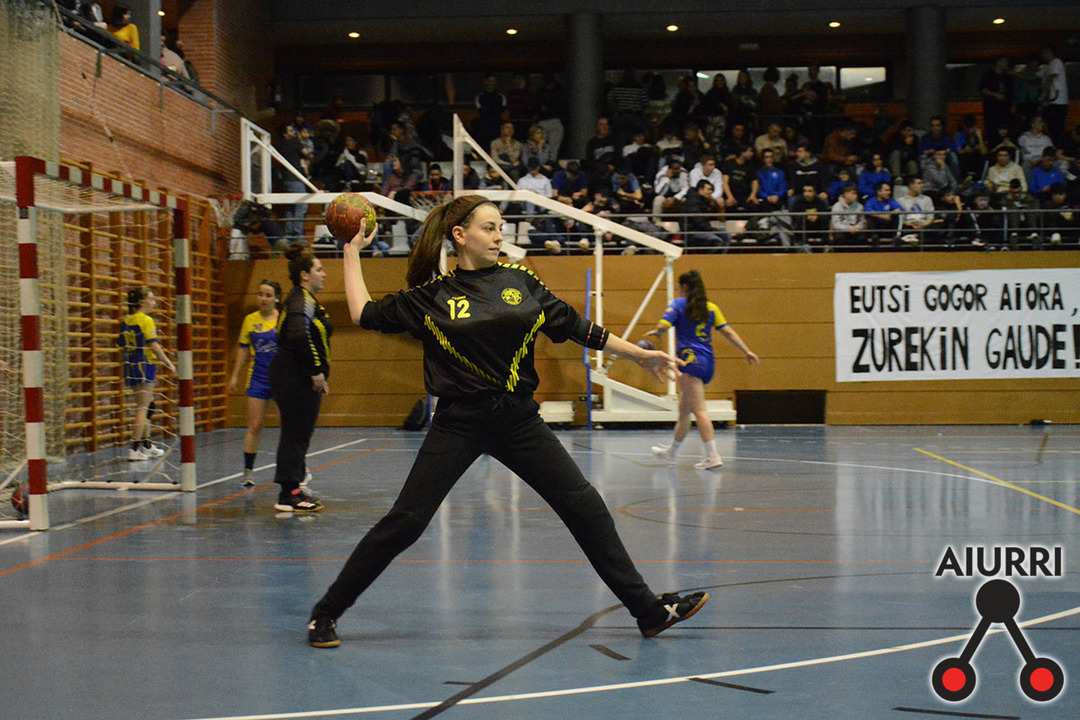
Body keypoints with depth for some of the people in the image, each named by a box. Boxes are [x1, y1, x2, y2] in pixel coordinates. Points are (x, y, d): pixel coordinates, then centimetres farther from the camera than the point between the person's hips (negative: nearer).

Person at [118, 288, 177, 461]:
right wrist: (168, 363, -12)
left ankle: (146, 445, 25)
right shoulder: (146, 320, -12)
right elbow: (153, 345, -18)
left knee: (145, 406, 18)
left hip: (130, 365, 8)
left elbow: (121, 346, 11)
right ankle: (135, 448, -9)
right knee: (142, 407, -6)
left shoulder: (125, 321, 10)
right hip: (145, 365, -8)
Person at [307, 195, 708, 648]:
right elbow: (364, 314, 7)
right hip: (458, 424, -3)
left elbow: (576, 328, 11)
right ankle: (325, 614, 7)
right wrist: (352, 252, 10)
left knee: (585, 508, 1)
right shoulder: (432, 296, 0)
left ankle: (649, 611, 10)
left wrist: (640, 355, 10)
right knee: (404, 522, -7)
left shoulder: (520, 282, 6)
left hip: (518, 420, 3)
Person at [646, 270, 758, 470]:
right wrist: (747, 351, 7)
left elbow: (663, 326, -12)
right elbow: (727, 331, 6)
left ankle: (712, 456, -20)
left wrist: (656, 332, 10)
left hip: (691, 360, -7)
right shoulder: (710, 308, 12)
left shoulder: (679, 304, -2)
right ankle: (671, 451, 33)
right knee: (684, 409, 19)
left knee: (699, 410, -11)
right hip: (708, 362, 7)